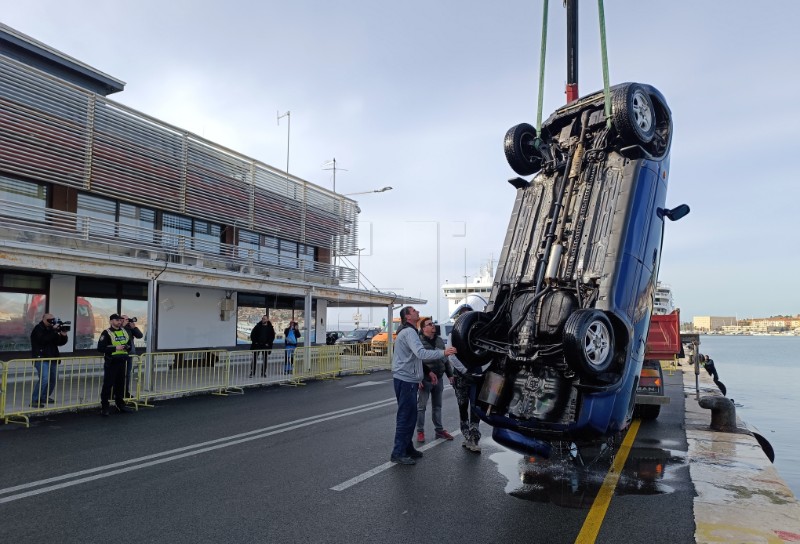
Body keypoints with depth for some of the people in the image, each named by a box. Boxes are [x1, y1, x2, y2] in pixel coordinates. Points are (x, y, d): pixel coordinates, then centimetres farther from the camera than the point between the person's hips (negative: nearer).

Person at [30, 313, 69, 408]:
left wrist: (63, 335, -8)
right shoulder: (38, 329, -7)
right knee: (45, 379, -21)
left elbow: (60, 342, 10)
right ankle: (34, 400, -14)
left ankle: (44, 397, 27)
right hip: (41, 359, -8)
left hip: (52, 359, 8)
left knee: (53, 379, 12)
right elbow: (43, 339, -26)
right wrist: (53, 331, -27)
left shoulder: (52, 329, 14)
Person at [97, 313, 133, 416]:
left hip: (122, 362, 6)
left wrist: (128, 347, 1)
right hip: (111, 363, -6)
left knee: (120, 384, 14)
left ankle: (120, 405, 25)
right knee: (108, 385, -3)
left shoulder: (124, 332, 13)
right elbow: (100, 348, -16)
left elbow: (130, 343, 24)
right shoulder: (106, 333, -8)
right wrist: (115, 348, -21)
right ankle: (104, 407, 4)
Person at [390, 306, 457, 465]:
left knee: (409, 416, 16)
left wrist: (428, 371, 21)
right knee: (406, 417, -7)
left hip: (408, 379, 11)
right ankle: (398, 453, -1)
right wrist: (443, 352, -33)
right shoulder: (409, 332, -16)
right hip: (405, 380, -11)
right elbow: (421, 353, -30)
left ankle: (407, 448, 25)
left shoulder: (409, 331, 19)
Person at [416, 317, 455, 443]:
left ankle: (439, 430, 25)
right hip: (425, 379, -6)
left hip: (438, 379, 6)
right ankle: (420, 432, 12)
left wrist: (450, 374, 15)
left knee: (437, 406, 15)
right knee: (421, 406, 2)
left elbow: (445, 359, 18)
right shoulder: (419, 341, -11)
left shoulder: (439, 340, 11)